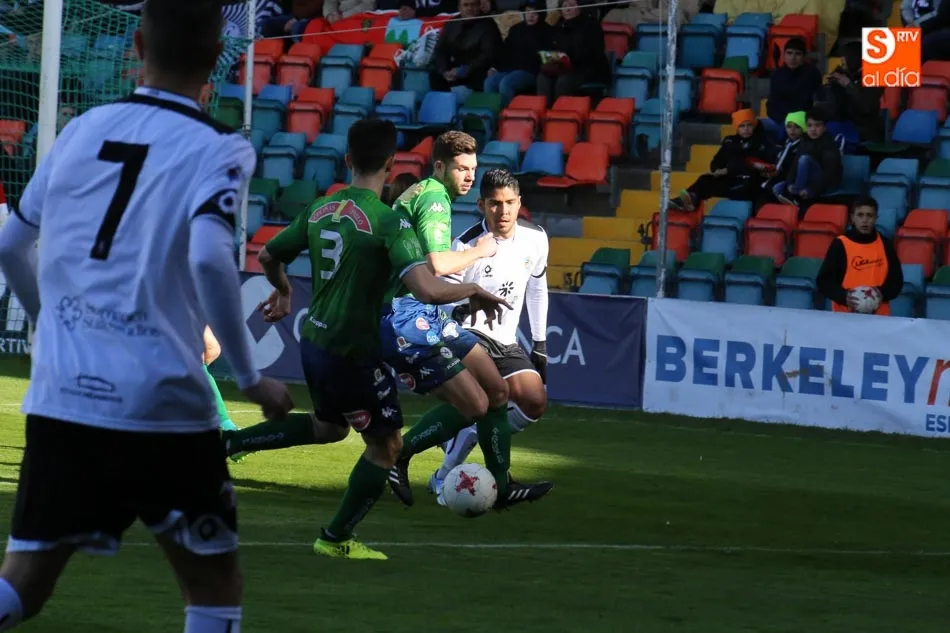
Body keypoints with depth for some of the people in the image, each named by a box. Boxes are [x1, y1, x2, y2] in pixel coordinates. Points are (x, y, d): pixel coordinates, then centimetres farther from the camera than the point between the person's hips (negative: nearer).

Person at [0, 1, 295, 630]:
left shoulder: (82, 129, 10)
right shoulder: (219, 149, -4)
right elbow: (208, 259, -21)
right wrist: (251, 377, -10)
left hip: (60, 396, 4)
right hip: (161, 403, -4)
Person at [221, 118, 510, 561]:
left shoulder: (319, 210, 2)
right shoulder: (389, 222, -20)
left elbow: (268, 257, 16)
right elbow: (427, 289, -31)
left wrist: (283, 291, 38)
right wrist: (472, 291, -12)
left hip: (314, 342, 7)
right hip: (354, 353, -7)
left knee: (328, 427, 32)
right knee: (385, 444, 13)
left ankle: (229, 442, 25)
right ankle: (337, 539, 19)